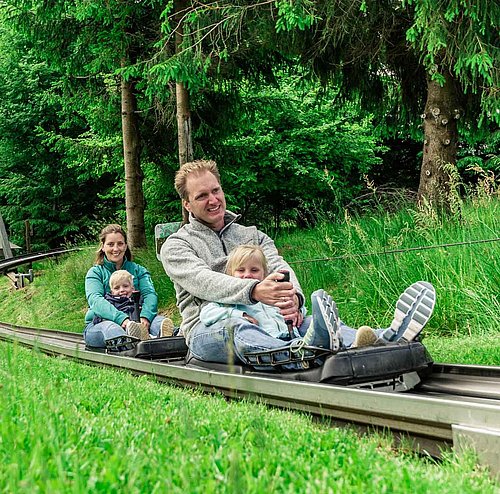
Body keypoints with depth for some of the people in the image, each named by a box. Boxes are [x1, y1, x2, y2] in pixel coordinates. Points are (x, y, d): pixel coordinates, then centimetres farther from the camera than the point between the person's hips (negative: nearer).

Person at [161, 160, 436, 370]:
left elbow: (279, 266, 4)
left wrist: (293, 297, -23)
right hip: (208, 329, -3)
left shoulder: (251, 235, 23)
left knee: (305, 318, -27)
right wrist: (253, 291, -34)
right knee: (237, 328, -40)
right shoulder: (176, 245, 8)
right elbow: (202, 281, -13)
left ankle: (387, 340, -52)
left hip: (261, 320, 4)